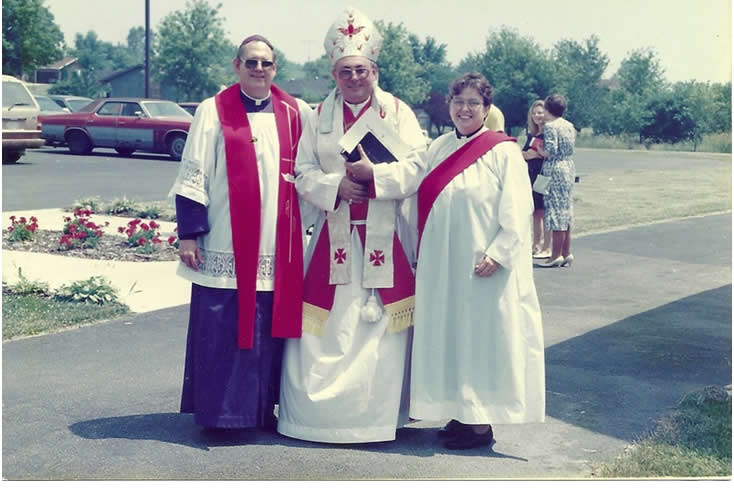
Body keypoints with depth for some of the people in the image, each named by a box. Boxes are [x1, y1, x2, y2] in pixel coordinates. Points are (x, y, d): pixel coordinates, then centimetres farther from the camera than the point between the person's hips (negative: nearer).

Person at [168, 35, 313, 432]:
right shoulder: (213, 112, 0)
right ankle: (217, 411, 14)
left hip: (277, 252, 3)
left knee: (268, 332, 9)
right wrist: (188, 234, -7)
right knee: (220, 335, 1)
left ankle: (262, 409, 22)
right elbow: (192, 176, -2)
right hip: (225, 250, -3)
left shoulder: (295, 114, 8)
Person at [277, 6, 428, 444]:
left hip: (385, 237, -2)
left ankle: (377, 412, 11)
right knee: (326, 327, 1)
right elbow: (303, 172, 5)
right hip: (334, 234, 2)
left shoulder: (397, 111, 2)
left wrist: (374, 174, -19)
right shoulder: (320, 115, 9)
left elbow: (415, 165, -7)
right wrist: (336, 185, -13)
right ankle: (320, 409, 12)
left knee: (383, 325, -1)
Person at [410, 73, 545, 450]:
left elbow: (518, 210, -12)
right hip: (442, 265, 6)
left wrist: (497, 253, -19)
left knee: (483, 338, 0)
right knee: (450, 337, 11)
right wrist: (421, 255, 9)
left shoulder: (502, 151, -6)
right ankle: (461, 413, 22)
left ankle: (480, 422, 8)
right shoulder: (438, 148, 11)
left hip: (484, 268, -6)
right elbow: (424, 204, 14)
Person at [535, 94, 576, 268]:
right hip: (569, 168, 8)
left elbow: (550, 152, -20)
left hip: (555, 170, -8)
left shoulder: (550, 126, -13)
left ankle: (556, 255, -3)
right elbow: (570, 148, 15)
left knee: (556, 211, -5)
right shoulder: (569, 126, 12)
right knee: (566, 211, 12)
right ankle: (566, 253, 15)